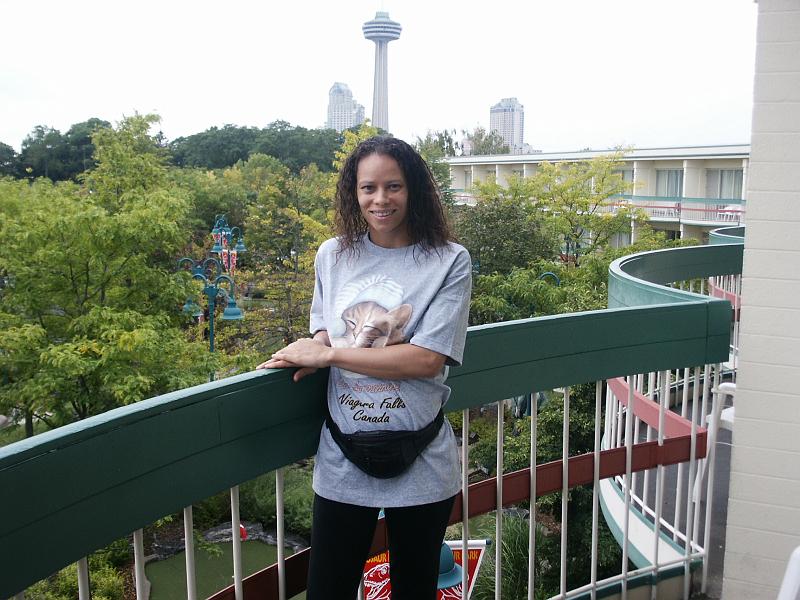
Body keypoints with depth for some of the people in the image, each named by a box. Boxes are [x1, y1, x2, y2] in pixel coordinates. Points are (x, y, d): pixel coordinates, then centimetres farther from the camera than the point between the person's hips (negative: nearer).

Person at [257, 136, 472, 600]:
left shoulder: (449, 262, -8)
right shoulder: (333, 255, 3)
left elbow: (428, 359, -17)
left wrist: (328, 353, -15)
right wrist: (307, 352, -9)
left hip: (419, 463, -2)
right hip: (343, 460, 2)